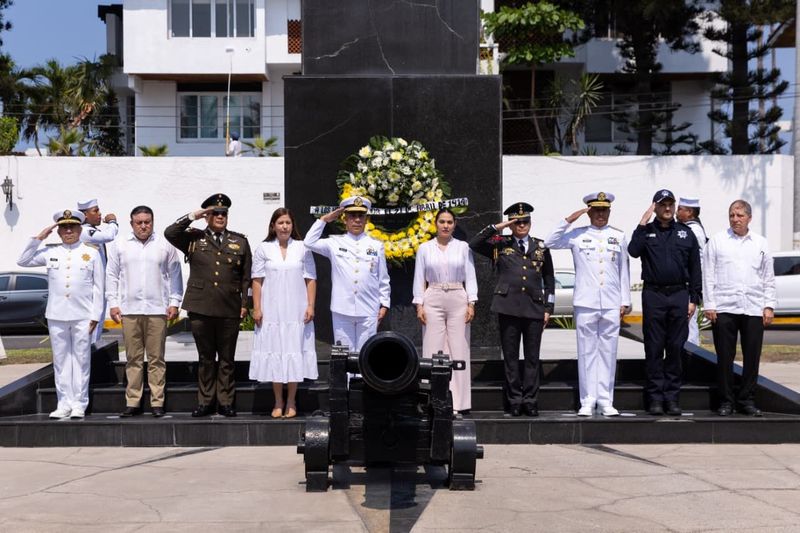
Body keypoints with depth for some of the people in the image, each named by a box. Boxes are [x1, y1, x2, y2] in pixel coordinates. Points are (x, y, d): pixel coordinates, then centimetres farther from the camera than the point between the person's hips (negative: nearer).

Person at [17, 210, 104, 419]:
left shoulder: (91, 254, 6)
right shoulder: (50, 253, 10)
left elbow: (98, 287, 4)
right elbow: (23, 261, 8)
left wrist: (95, 315, -2)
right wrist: (38, 238, 2)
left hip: (82, 316, -2)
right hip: (56, 315, 2)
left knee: (81, 360, 1)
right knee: (61, 361, 5)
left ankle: (79, 405, 6)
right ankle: (64, 404, 10)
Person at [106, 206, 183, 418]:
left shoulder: (165, 245, 7)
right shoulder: (119, 246, 10)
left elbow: (174, 275, 8)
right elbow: (112, 275, 11)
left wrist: (174, 302, 1)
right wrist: (113, 303, 4)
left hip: (157, 309, -1)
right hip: (129, 310, 1)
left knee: (156, 358, 0)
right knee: (133, 358, 4)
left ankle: (157, 402, 4)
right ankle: (133, 402, 8)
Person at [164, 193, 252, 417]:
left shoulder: (240, 241, 9)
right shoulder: (194, 239, 8)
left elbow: (246, 276, 9)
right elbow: (169, 233, -9)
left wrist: (244, 303, 3)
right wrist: (192, 216, -8)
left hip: (230, 310, 0)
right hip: (200, 308, 0)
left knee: (227, 359, 5)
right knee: (205, 358, 8)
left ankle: (225, 402, 13)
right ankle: (205, 402, 15)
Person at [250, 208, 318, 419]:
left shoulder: (302, 249, 5)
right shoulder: (263, 249, 4)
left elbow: (310, 280, 5)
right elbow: (257, 281, 3)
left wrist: (311, 306, -3)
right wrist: (257, 308, -3)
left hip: (296, 312, 0)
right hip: (271, 312, 0)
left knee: (295, 352, 1)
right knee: (274, 353, 2)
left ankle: (291, 402, 11)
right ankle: (278, 403, 12)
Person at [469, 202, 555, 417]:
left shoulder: (541, 247, 13)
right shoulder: (500, 244, 8)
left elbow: (549, 279, 14)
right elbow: (474, 244, -6)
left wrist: (548, 308, 7)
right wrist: (496, 228, -7)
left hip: (534, 307, 1)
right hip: (508, 307, -1)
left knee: (532, 357, 3)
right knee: (511, 357, 2)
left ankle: (530, 401, 10)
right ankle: (514, 401, 10)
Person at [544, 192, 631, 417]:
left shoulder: (619, 236, 12)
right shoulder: (578, 234, 7)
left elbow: (624, 271, 14)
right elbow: (550, 243, -3)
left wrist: (625, 301, 10)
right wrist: (568, 220, -5)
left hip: (611, 304, 2)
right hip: (585, 303, -2)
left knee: (608, 352, 4)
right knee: (587, 352, 0)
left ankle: (605, 401, 11)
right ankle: (587, 402, 6)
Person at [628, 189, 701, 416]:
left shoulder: (686, 233, 11)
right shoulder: (646, 231, 6)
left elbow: (695, 268, 11)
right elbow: (633, 251, -15)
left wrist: (694, 299, 5)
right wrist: (642, 224, -14)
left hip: (679, 295, 1)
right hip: (653, 295, -1)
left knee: (676, 348, 4)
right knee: (654, 348, 1)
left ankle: (672, 397, 10)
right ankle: (655, 396, 6)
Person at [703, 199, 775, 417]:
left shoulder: (761, 243, 12)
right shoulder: (717, 241, 6)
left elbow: (769, 279, 14)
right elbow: (708, 276, 4)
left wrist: (769, 306, 5)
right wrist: (709, 305, -3)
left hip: (754, 309, 2)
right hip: (724, 309, -2)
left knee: (752, 357, 3)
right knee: (724, 357, 0)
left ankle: (746, 399, 14)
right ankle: (726, 401, 10)